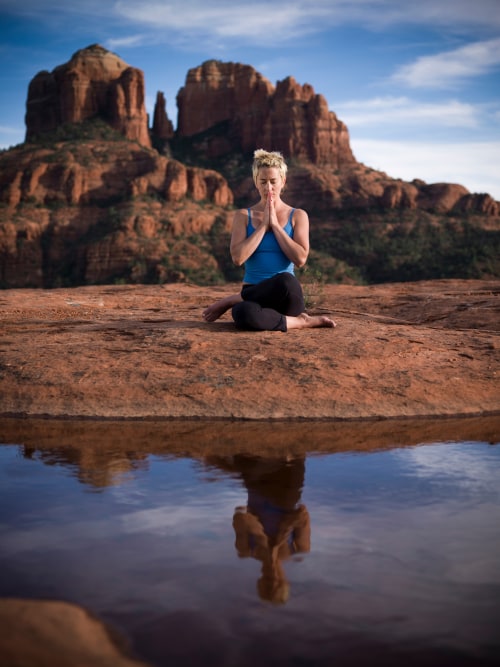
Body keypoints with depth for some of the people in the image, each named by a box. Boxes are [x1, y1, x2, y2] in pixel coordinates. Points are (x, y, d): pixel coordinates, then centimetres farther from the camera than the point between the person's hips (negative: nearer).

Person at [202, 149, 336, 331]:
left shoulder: (298, 216, 7)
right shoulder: (243, 215, 8)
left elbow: (300, 259, -8)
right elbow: (238, 258, -7)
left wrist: (275, 225, -6)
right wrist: (263, 226, -6)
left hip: (284, 296, 2)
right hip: (254, 294, -2)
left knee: (285, 281, -38)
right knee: (244, 314, -40)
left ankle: (231, 300, -15)